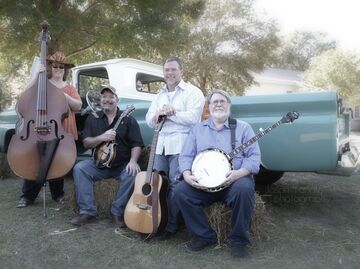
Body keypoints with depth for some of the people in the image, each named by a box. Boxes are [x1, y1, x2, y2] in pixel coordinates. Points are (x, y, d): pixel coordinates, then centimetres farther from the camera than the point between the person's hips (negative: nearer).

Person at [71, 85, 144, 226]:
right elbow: (86, 143, 2)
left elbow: (136, 144, -3)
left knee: (133, 173, -31)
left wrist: (133, 161, -22)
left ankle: (118, 212, -14)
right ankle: (87, 211, -15)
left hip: (123, 165, -2)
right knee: (79, 168, -22)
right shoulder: (92, 119, 10)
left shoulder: (128, 119, 3)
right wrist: (101, 137, -18)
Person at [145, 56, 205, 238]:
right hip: (161, 144, 6)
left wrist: (170, 113, -9)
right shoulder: (160, 95, 21)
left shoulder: (192, 92, 0)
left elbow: (192, 117, -14)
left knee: (175, 185, -5)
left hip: (181, 145, -6)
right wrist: (158, 115, -7)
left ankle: (170, 225, 6)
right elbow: (149, 120, 15)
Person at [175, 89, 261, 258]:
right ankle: (204, 235, -3)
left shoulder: (243, 127, 7)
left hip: (234, 180, -2)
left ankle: (239, 239, -12)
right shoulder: (198, 129, 13)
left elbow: (254, 156, -3)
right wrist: (187, 175, -14)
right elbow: (186, 156, 7)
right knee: (180, 192, -22)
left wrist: (239, 173, -22)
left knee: (245, 189, -35)